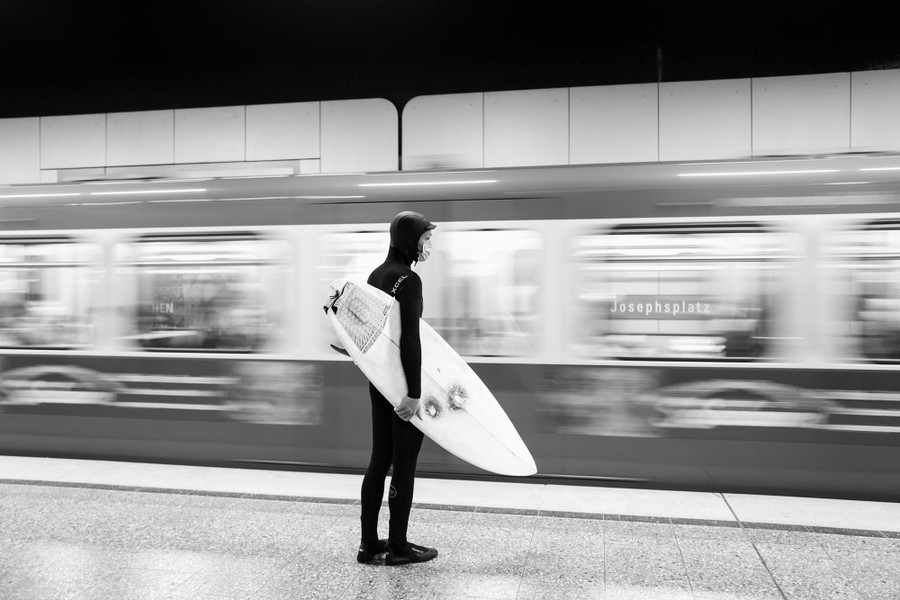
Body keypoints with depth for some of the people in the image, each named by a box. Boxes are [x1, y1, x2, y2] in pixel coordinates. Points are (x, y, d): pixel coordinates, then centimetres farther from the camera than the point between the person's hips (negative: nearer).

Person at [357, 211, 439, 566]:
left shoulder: (376, 275, 10)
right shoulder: (409, 280, -17)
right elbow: (410, 340, -23)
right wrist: (414, 393, -23)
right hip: (402, 380, -8)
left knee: (380, 458, 15)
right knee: (404, 463, 4)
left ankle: (369, 543, 24)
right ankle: (398, 547, 17)